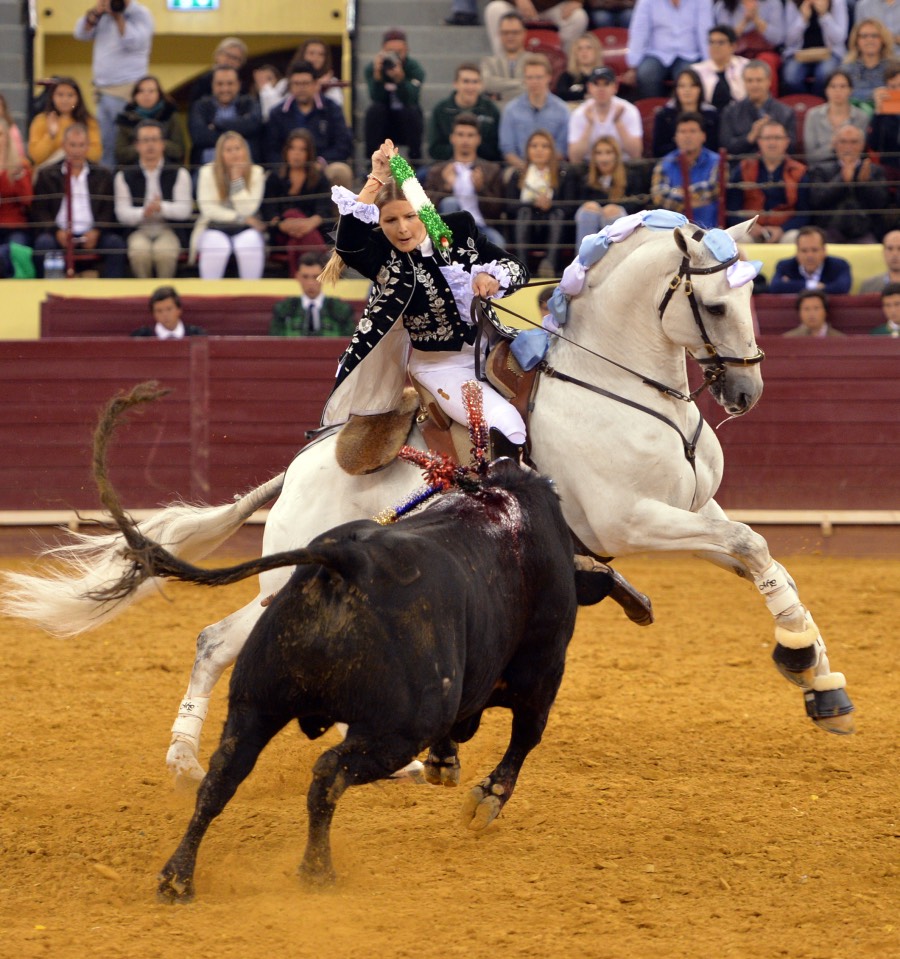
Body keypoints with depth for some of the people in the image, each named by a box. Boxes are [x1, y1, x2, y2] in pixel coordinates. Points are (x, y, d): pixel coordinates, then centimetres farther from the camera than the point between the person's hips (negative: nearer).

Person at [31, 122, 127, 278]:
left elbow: (109, 210, 10)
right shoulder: (46, 175, 14)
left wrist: (96, 230, -10)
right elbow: (39, 211, 6)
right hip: (60, 234, -1)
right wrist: (56, 231, -14)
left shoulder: (102, 175, 17)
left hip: (91, 236, 1)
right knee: (44, 243, -33)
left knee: (116, 243, -28)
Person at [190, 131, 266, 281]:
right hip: (215, 228, -1)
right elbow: (208, 208, -9)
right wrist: (241, 218, -12)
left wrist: (237, 178, -18)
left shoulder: (256, 172, -2)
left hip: (245, 230, 1)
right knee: (216, 245, -36)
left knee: (250, 244, -35)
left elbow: (247, 209, -12)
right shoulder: (208, 172, -3)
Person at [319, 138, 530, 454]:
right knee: (507, 426, -22)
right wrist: (377, 180, -39)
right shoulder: (382, 256, -13)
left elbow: (517, 270, 1)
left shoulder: (460, 229, -5)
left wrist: (492, 279, -22)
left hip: (490, 349, 5)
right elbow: (347, 243, -37)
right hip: (440, 366, -5)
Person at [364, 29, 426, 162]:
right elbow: (377, 98, -25)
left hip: (408, 123, -1)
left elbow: (411, 99, -29)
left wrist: (399, 78, -47)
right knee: (374, 109, -28)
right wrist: (377, 74, -40)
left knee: (412, 110, -30)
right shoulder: (371, 68, -10)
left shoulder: (414, 68, -13)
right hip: (383, 126, 1)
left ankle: (415, 160, -22)